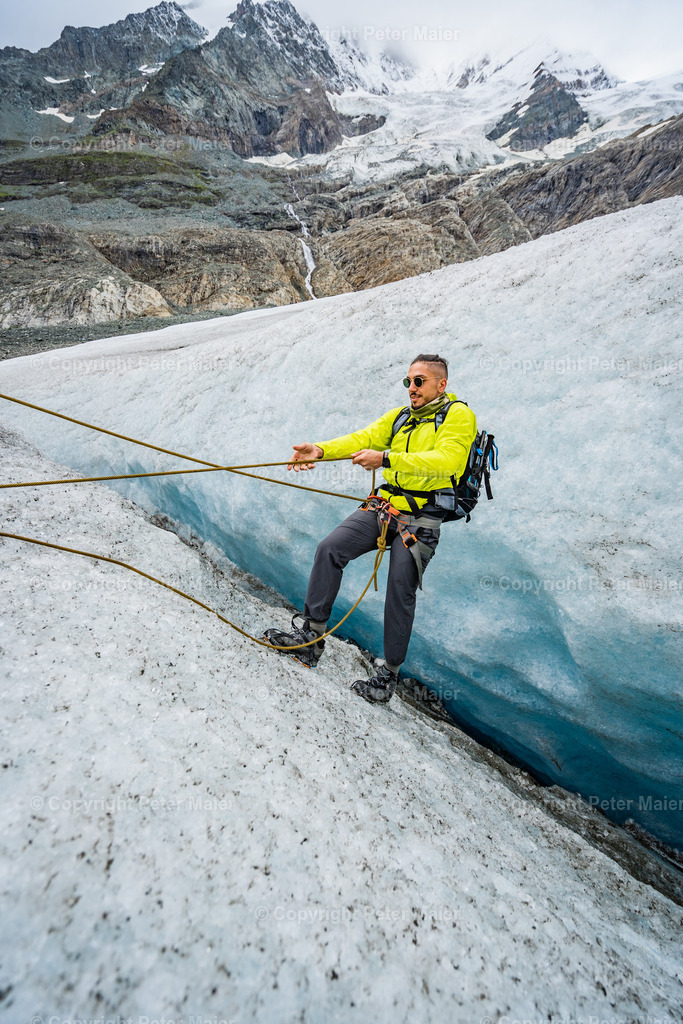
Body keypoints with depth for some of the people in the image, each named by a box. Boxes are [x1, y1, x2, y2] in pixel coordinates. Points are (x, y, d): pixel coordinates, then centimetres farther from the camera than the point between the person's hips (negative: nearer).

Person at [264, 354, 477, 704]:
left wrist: (386, 459, -30)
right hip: (385, 505, 6)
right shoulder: (399, 416, 17)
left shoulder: (459, 416, -3)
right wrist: (321, 450, -15)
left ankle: (389, 674, 11)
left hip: (421, 518, -6)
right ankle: (311, 637, 0)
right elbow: (364, 438, 3)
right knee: (330, 549, -9)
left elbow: (445, 461, -21)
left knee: (400, 591, -7)